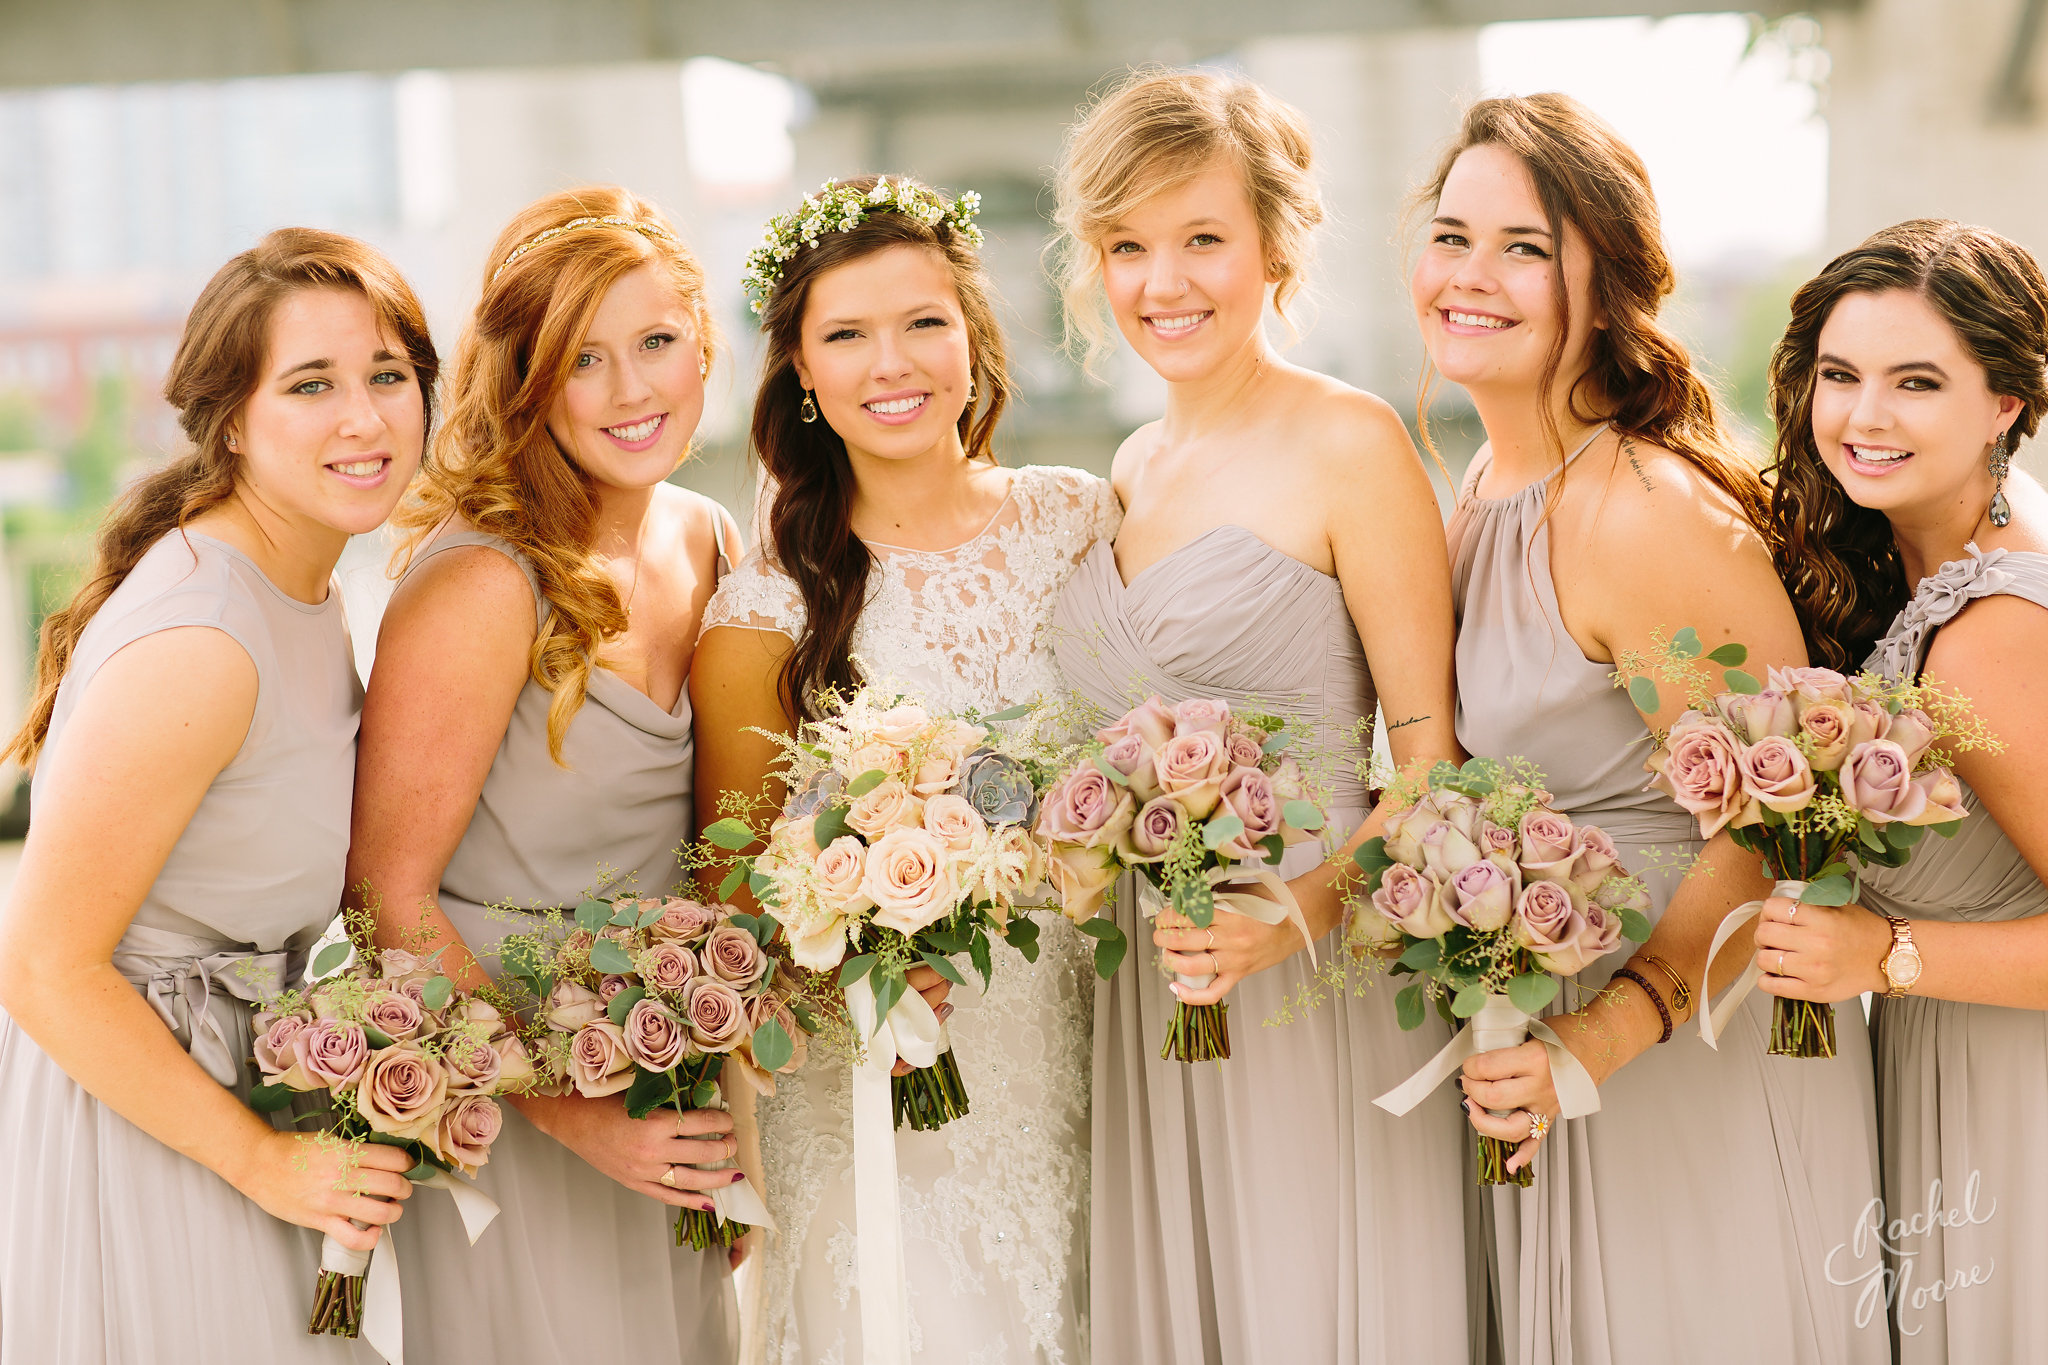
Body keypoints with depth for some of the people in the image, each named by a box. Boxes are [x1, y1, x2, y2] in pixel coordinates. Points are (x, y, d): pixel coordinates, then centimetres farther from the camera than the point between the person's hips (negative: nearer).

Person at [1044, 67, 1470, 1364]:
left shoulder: (1349, 444, -9)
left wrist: (1300, 914, -25)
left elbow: (1435, 755, -12)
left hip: (1312, 989, -6)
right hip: (1141, 992, 6)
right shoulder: (1136, 467, 12)